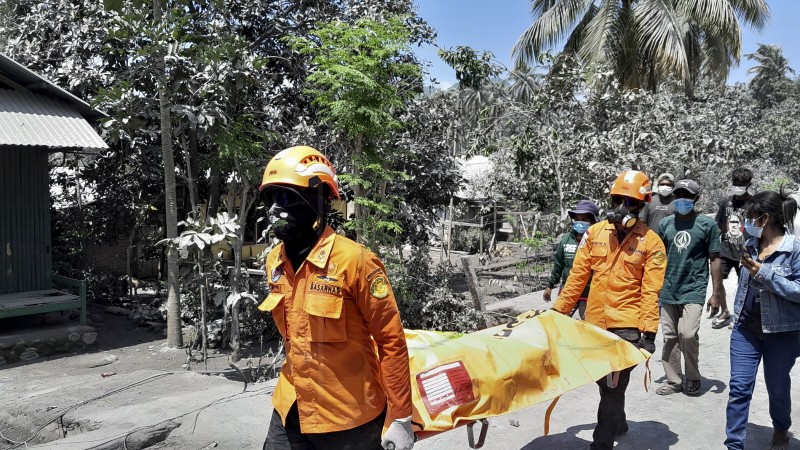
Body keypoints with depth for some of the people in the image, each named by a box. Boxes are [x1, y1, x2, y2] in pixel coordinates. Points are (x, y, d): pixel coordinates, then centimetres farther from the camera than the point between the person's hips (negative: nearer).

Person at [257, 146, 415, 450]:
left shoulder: (354, 260, -19)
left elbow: (391, 340, -15)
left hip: (349, 417, -5)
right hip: (291, 411, 6)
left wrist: (400, 416, -12)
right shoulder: (275, 262, 1)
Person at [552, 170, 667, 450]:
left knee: (613, 388, -3)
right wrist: (559, 311, 6)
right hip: (595, 323, 5)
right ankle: (618, 423, 46)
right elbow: (577, 276, 6)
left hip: (627, 326, -5)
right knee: (603, 382, 21)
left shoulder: (651, 242, -6)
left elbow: (650, 292, -9)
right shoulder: (594, 232, 4)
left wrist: (649, 331, -16)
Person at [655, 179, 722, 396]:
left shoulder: (707, 224, -2)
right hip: (668, 290, 4)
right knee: (670, 337, 8)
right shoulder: (665, 223, 6)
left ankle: (693, 378, 9)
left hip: (694, 290, -3)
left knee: (688, 334, -15)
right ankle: (674, 381, 21)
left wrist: (716, 293, -4)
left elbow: (714, 260, -1)